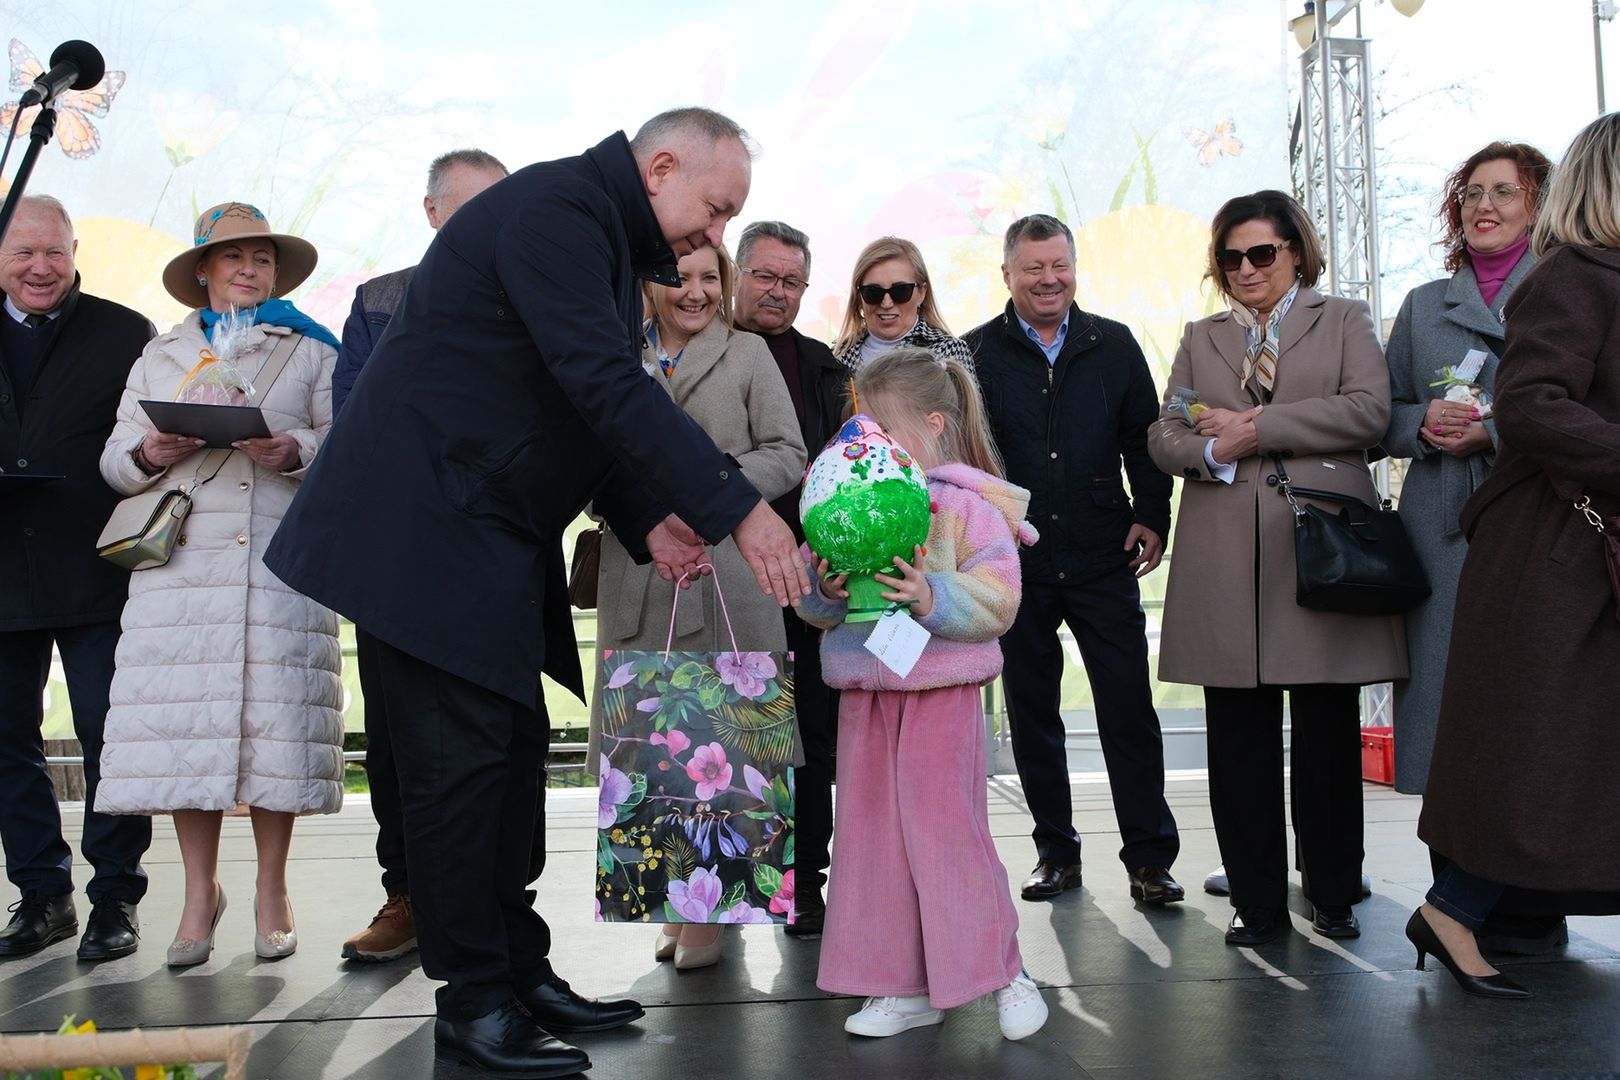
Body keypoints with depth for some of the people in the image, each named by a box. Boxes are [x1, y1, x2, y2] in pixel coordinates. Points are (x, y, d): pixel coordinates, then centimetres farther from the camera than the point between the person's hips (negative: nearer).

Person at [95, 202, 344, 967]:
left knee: (275, 715, -6)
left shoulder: (311, 350, 16)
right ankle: (200, 890, 11)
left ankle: (272, 889, 8)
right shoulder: (160, 357, 21)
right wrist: (150, 454, -6)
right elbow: (115, 460, 16)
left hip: (281, 559, -2)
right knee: (185, 717, -3)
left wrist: (296, 450, -14)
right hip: (184, 560, 2)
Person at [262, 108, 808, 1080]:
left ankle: (520, 972, 22)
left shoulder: (607, 240, 15)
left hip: (500, 536, 10)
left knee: (516, 746, 12)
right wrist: (738, 510, -27)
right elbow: (608, 388, -27)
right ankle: (473, 1000, 7)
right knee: (464, 755, -5)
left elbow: (594, 408, 16)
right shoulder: (553, 211, -17)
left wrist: (649, 518, 0)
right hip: (429, 525, -10)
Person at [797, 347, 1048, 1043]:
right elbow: (811, 604, 9)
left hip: (941, 691, -6)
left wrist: (932, 597, -27)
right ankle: (905, 986, 22)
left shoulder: (967, 505, -8)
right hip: (864, 693, 6)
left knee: (945, 831, -2)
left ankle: (1004, 972, 17)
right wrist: (826, 591, -13)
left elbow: (997, 600, -14)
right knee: (870, 836, 9)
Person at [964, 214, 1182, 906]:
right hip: (1014, 565, 0)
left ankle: (1149, 856, 8)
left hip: (1103, 561, 0)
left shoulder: (1114, 346, 8)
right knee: (1031, 712, 9)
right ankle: (1056, 852, 22)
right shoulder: (976, 354, 4)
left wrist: (1151, 517, -2)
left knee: (1129, 708, -2)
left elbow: (1144, 436, 9)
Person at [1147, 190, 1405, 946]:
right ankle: (1257, 900, 13)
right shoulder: (1200, 338, 20)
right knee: (1239, 736, 3)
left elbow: (1369, 410, -5)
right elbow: (1163, 436, 11)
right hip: (1227, 563, 2)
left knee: (1328, 734, 3)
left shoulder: (1344, 321, 13)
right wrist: (1213, 452, -10)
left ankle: (1334, 895, 17)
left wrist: (1257, 428, -8)